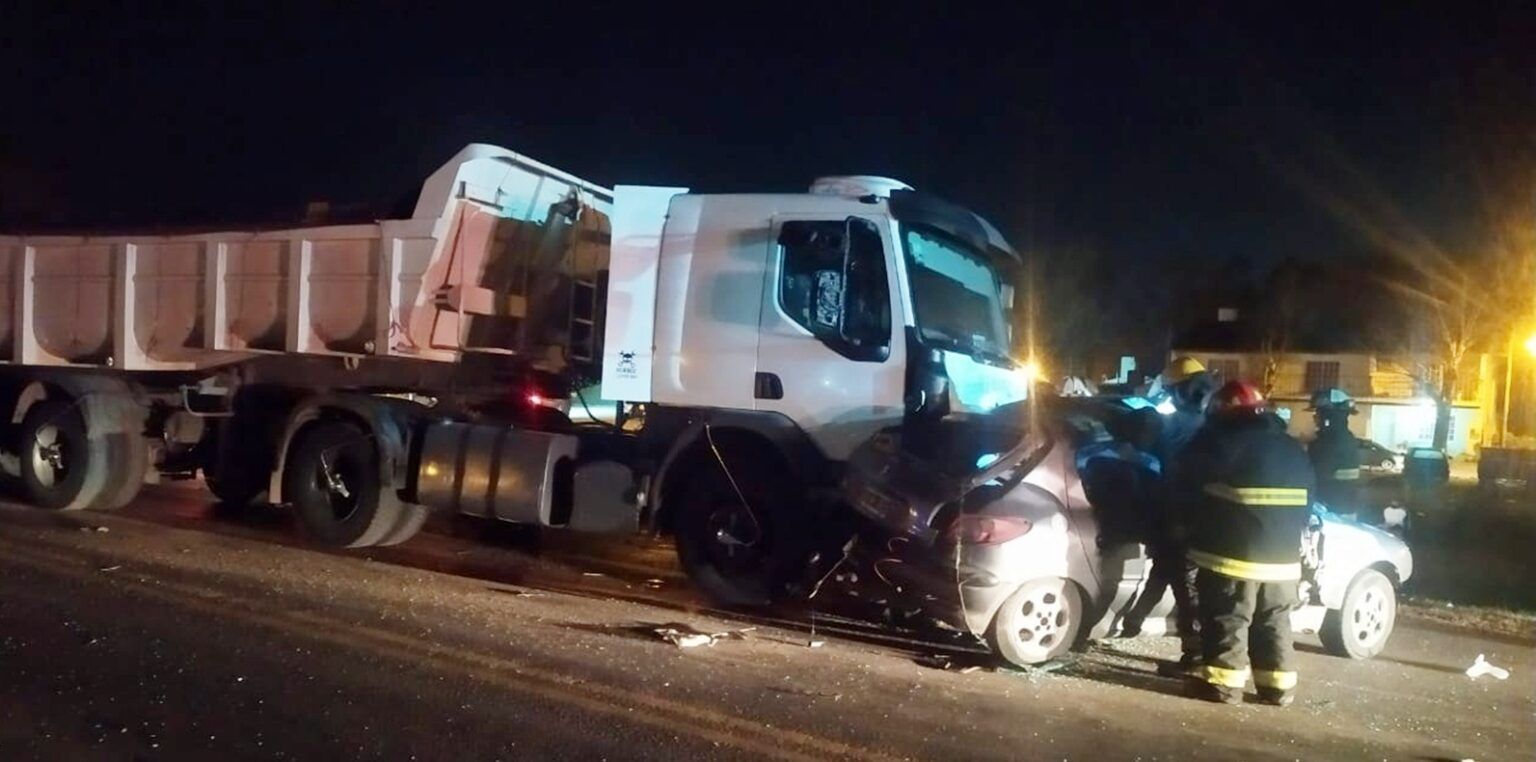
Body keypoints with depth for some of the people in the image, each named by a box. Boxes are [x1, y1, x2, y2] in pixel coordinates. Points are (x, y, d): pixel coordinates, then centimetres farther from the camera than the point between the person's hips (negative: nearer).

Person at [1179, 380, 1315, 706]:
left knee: (1227, 623, 0)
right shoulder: (1295, 451, 12)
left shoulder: (1219, 442, -10)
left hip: (1231, 556, -6)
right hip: (1282, 560, 6)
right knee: (1274, 626, 15)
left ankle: (1224, 684, 1)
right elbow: (1305, 506, 19)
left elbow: (1188, 487, -3)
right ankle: (1278, 687, 18)